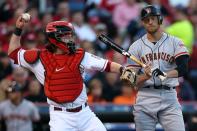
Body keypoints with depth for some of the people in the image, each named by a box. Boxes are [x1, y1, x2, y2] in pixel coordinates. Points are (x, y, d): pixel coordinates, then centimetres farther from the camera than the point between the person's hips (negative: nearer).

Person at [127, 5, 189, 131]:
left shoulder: (175, 42, 6)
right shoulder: (136, 46, 7)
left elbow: (183, 69, -9)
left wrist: (166, 74, -28)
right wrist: (146, 76, -20)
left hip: (169, 97, -1)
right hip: (145, 99, 1)